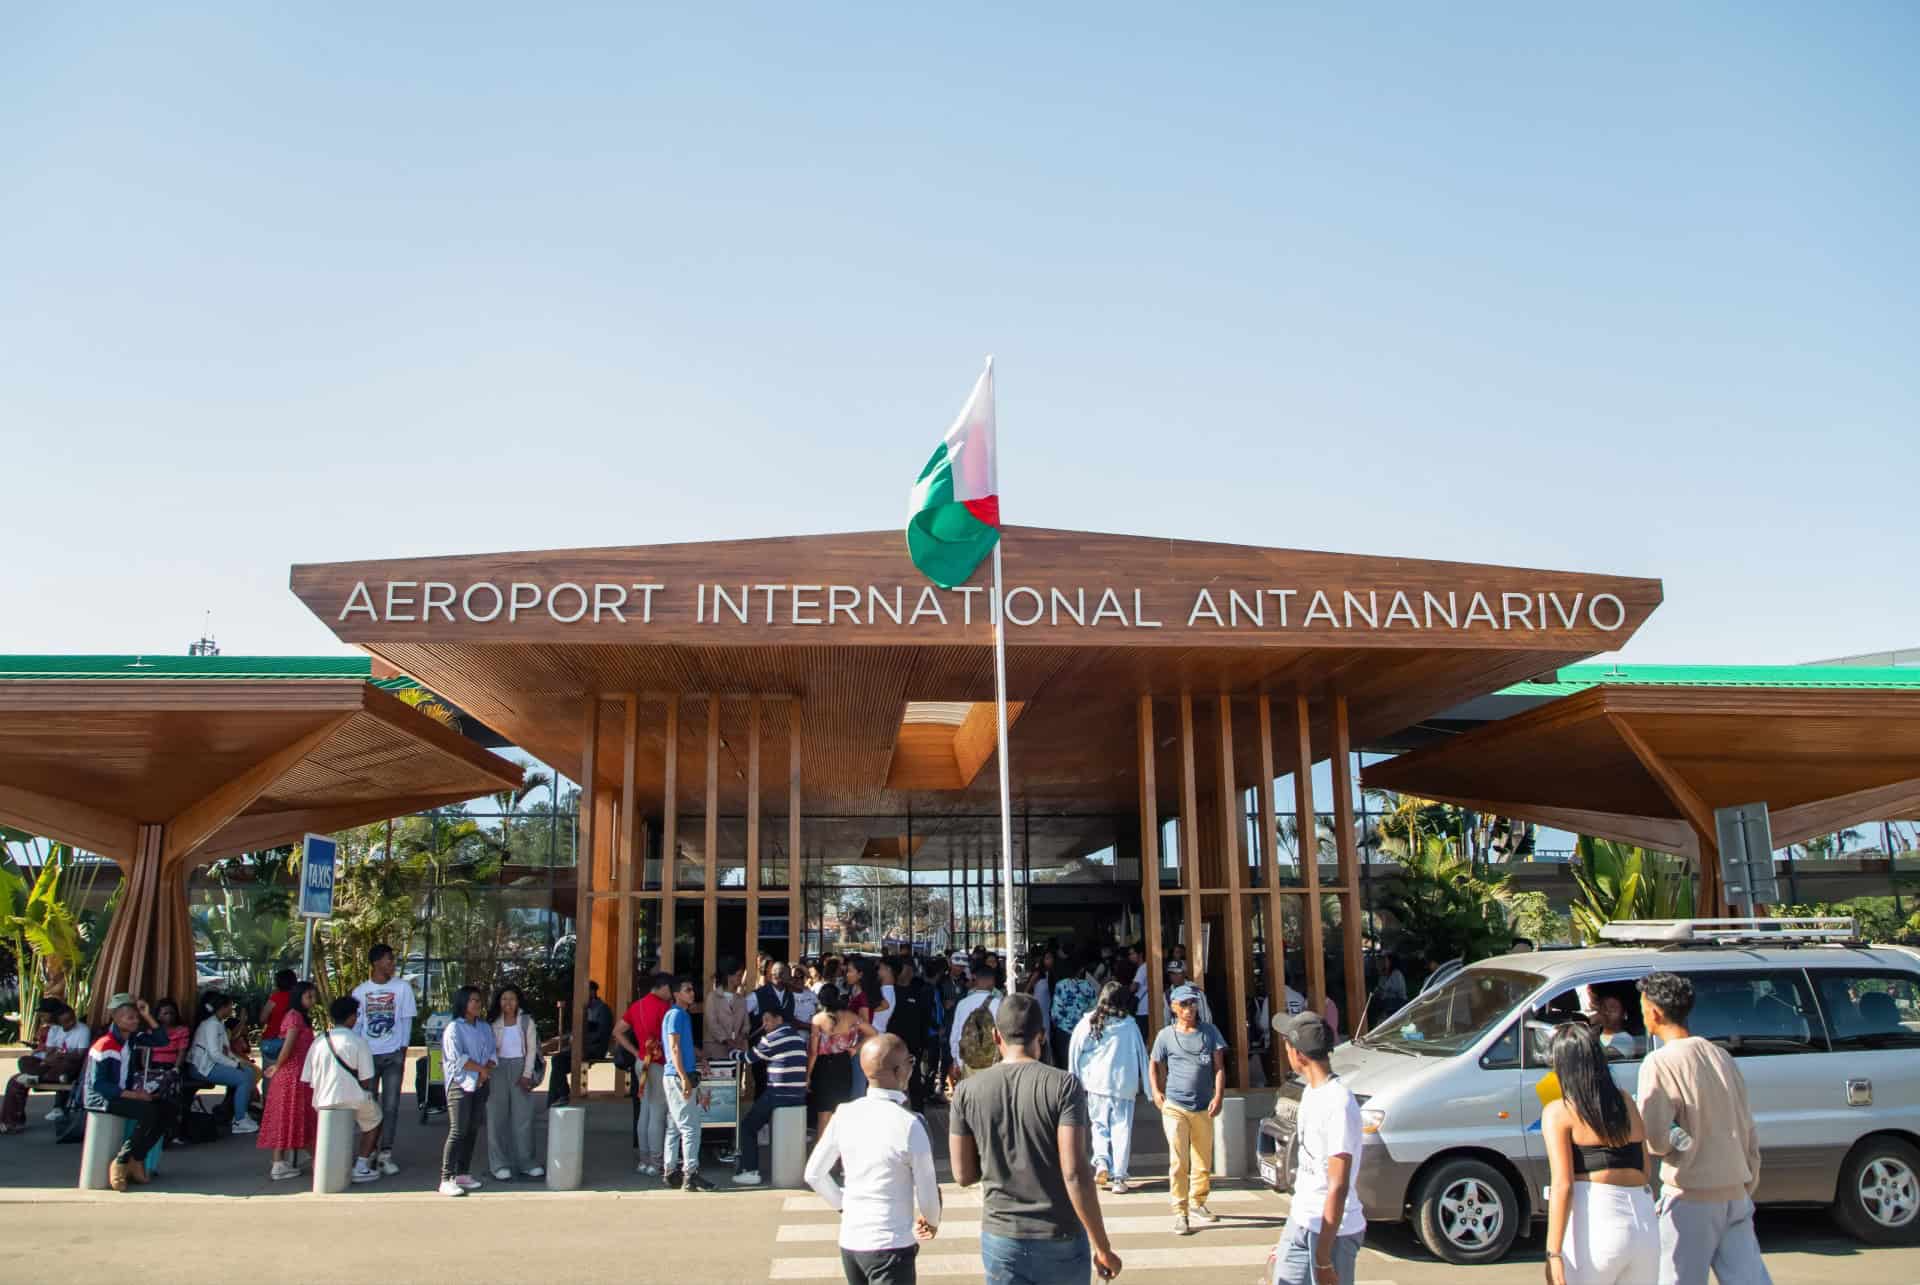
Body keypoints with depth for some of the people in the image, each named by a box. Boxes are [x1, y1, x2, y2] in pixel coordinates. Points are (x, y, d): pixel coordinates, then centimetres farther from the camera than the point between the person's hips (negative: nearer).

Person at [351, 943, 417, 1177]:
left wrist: (403, 1051, -4)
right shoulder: (360, 991, 3)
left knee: (390, 1106, -1)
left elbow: (406, 1020, 1)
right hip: (367, 1054, 1)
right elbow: (356, 1023, 6)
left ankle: (385, 1154, 7)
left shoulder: (402, 987, 0)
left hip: (393, 1055, -1)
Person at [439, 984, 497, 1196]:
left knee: (472, 1130, 8)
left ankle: (463, 1173, 17)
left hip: (480, 1083, 7)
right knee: (457, 1131, -11)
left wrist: (485, 1071, -7)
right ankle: (446, 1180, -11)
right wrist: (482, 1068, -8)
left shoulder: (485, 1028, 15)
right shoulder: (454, 1028, -6)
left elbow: (492, 1054, 12)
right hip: (460, 1084, -7)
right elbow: (458, 1058, -14)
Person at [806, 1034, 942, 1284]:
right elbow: (927, 1193, -9)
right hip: (890, 1245, -6)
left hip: (849, 1242, 6)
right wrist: (932, 1223, 12)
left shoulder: (844, 1114, -2)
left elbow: (814, 1174, 7)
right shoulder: (909, 1124, -18)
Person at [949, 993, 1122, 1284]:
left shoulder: (967, 1091, -3)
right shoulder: (1064, 1085, -12)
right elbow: (1075, 1174, -17)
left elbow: (963, 1175, 1)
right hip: (1061, 1237, -1)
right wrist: (1102, 1246, -11)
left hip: (1001, 1238, 2)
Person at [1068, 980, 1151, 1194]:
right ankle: (1119, 1178, 3)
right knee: (1121, 1128, 5)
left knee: (1099, 1124, 15)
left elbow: (1075, 1052, 1)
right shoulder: (1129, 1025, -2)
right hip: (1123, 1083, -1)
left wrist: (1076, 1080, 8)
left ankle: (1101, 1162, -5)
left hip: (1096, 1082, 1)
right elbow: (1141, 1054, 3)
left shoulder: (1088, 1023, -2)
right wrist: (1144, 1083, 11)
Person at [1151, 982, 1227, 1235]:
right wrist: (1156, 1091, -2)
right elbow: (1156, 1066, 12)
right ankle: (1180, 1213, -3)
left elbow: (1219, 1066, 3)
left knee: (1203, 1162, 13)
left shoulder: (1209, 1032, 4)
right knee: (1179, 1162, -9)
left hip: (1204, 1109, 3)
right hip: (1175, 1107, -2)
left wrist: (1218, 1096, -8)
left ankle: (1197, 1203, 33)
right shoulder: (1165, 1035, 1)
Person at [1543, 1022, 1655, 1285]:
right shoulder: (1627, 1104, 15)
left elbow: (1562, 1185, -9)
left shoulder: (1558, 1112, -1)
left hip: (1597, 1223, -5)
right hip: (1645, 1222, 5)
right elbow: (1645, 1172, 14)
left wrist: (1553, 1253, -12)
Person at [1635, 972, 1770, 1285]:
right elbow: (1749, 1134, 13)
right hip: (1735, 1194, 6)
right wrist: (1748, 1187, 20)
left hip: (1692, 1199, -6)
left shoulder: (1660, 1063, -13)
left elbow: (1654, 1138, -19)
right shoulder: (1721, 1056, 8)